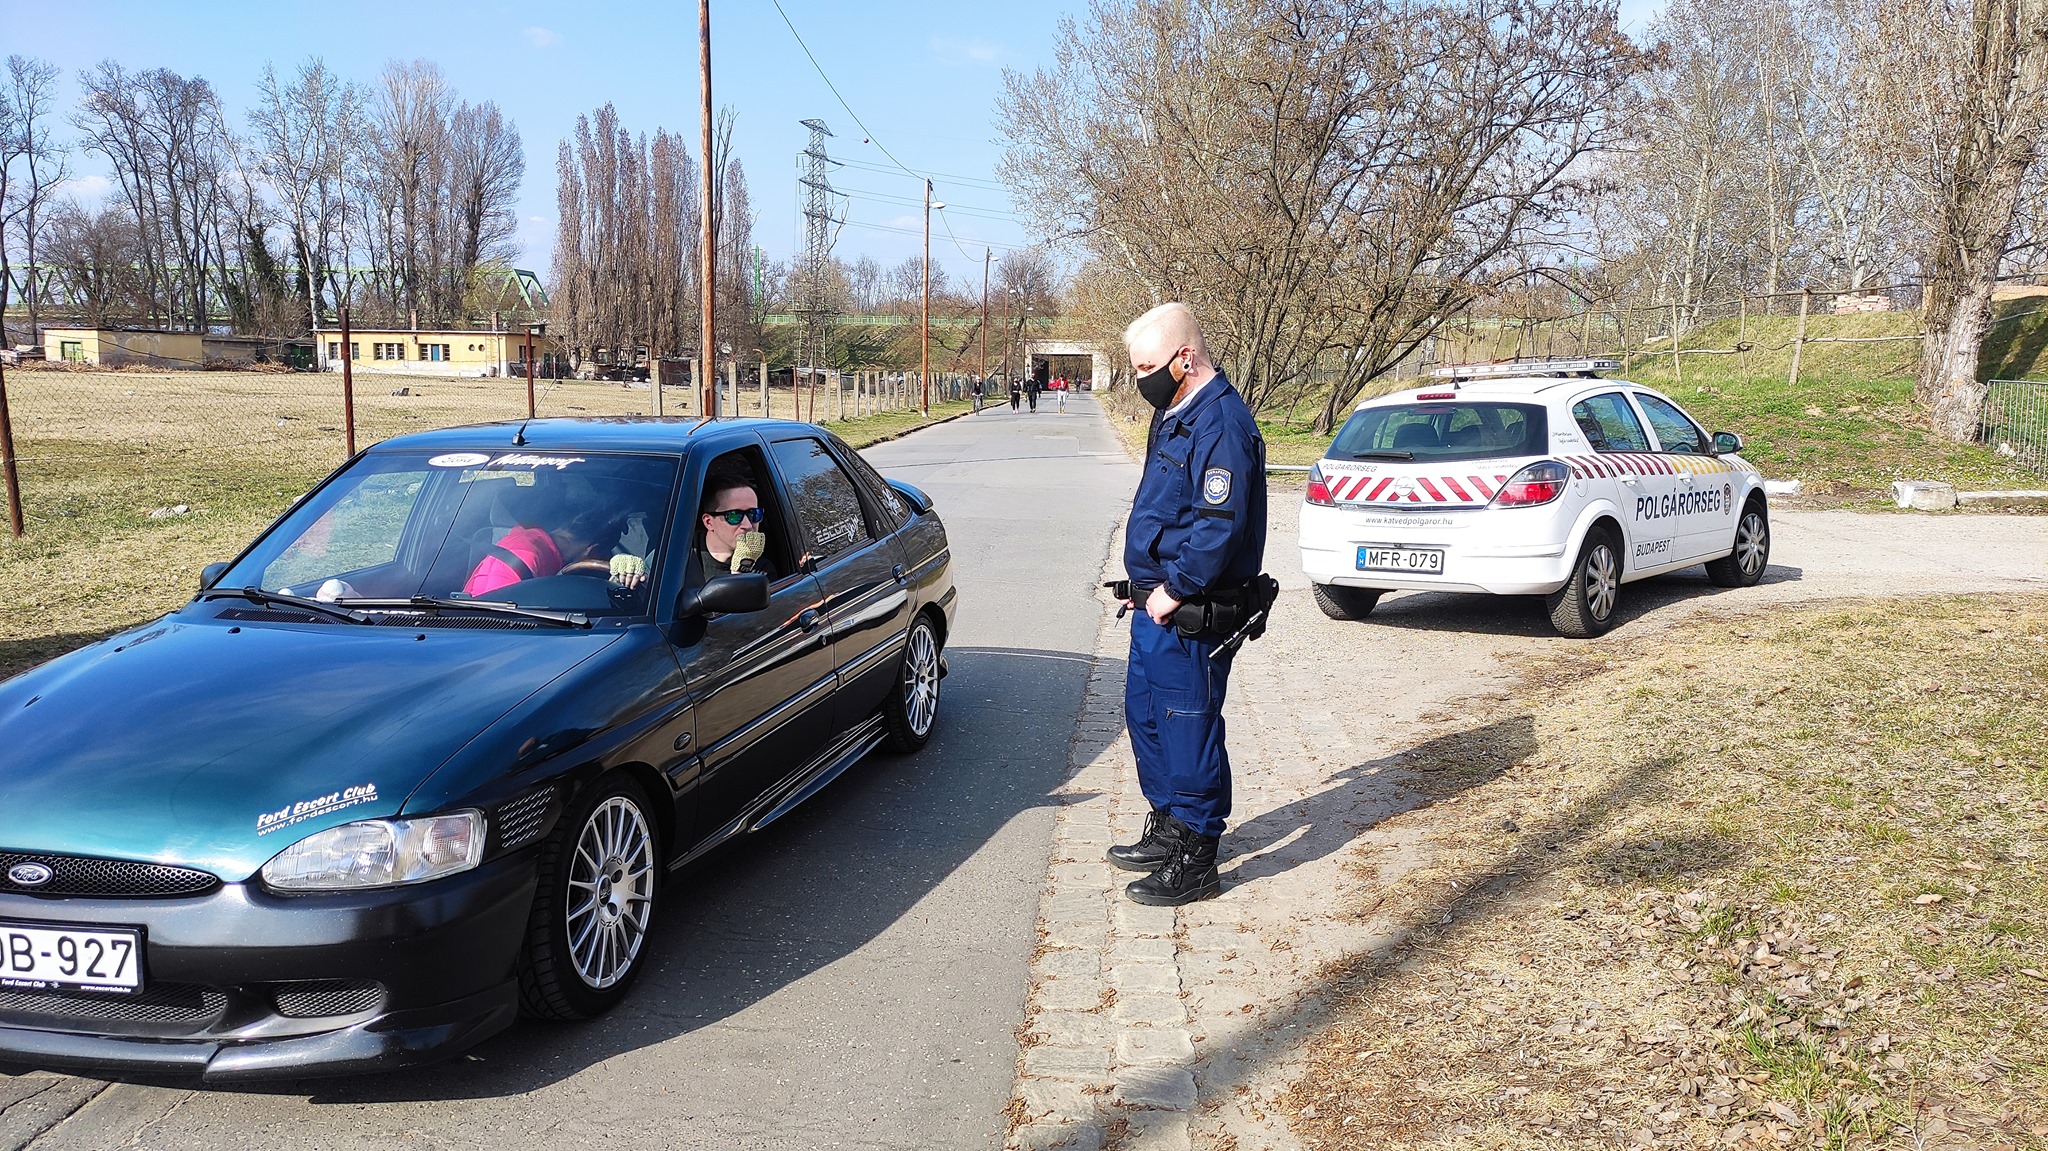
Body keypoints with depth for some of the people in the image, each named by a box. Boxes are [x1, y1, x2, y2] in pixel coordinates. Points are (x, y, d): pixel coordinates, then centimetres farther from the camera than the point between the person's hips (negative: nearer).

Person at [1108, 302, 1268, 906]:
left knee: (1189, 730, -1)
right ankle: (1168, 829, 34)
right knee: (1144, 715, 19)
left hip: (1190, 617, -10)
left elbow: (1220, 525, -27)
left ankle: (1194, 861, 11)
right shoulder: (1175, 414, 14)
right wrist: (1153, 589, 15)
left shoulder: (1220, 423, -20)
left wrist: (1174, 590, -20)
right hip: (1157, 606, 10)